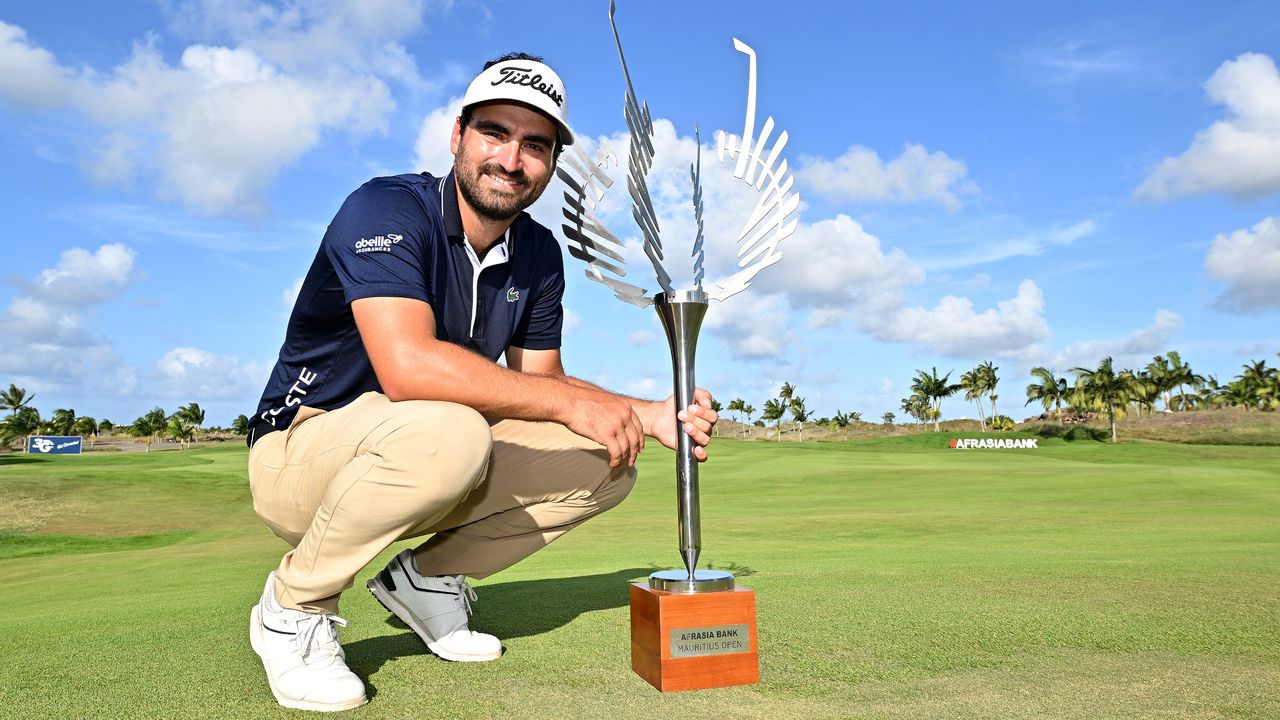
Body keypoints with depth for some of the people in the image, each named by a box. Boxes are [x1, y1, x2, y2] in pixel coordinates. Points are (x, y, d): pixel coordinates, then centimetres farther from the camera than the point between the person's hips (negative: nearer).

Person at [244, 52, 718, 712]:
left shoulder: (539, 254, 2)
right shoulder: (385, 210, -21)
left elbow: (536, 382, 5)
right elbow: (408, 367, -36)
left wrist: (649, 415, -10)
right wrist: (569, 402, -31)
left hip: (440, 462, 7)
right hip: (298, 452, -6)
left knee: (604, 460, -5)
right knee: (446, 431, -39)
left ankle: (429, 576, 8)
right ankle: (292, 607, -12)